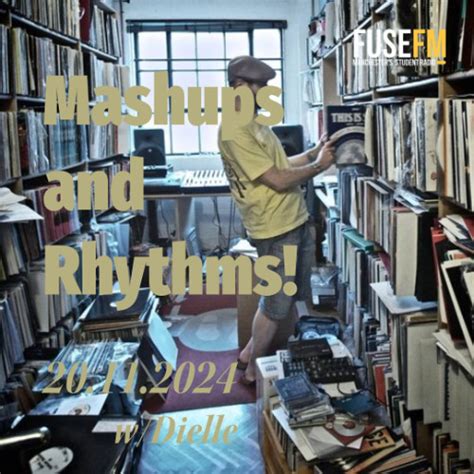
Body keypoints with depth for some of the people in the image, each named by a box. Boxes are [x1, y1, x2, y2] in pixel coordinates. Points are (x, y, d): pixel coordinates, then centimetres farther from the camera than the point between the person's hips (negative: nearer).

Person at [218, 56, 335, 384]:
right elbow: (277, 179, -20)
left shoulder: (255, 123, 13)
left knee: (290, 298, 20)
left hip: (297, 221, 10)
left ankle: (251, 353, 35)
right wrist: (318, 166, -8)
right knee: (277, 305, 3)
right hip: (275, 230, -10)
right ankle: (253, 371, 23)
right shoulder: (234, 132, -19)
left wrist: (313, 153, 7)